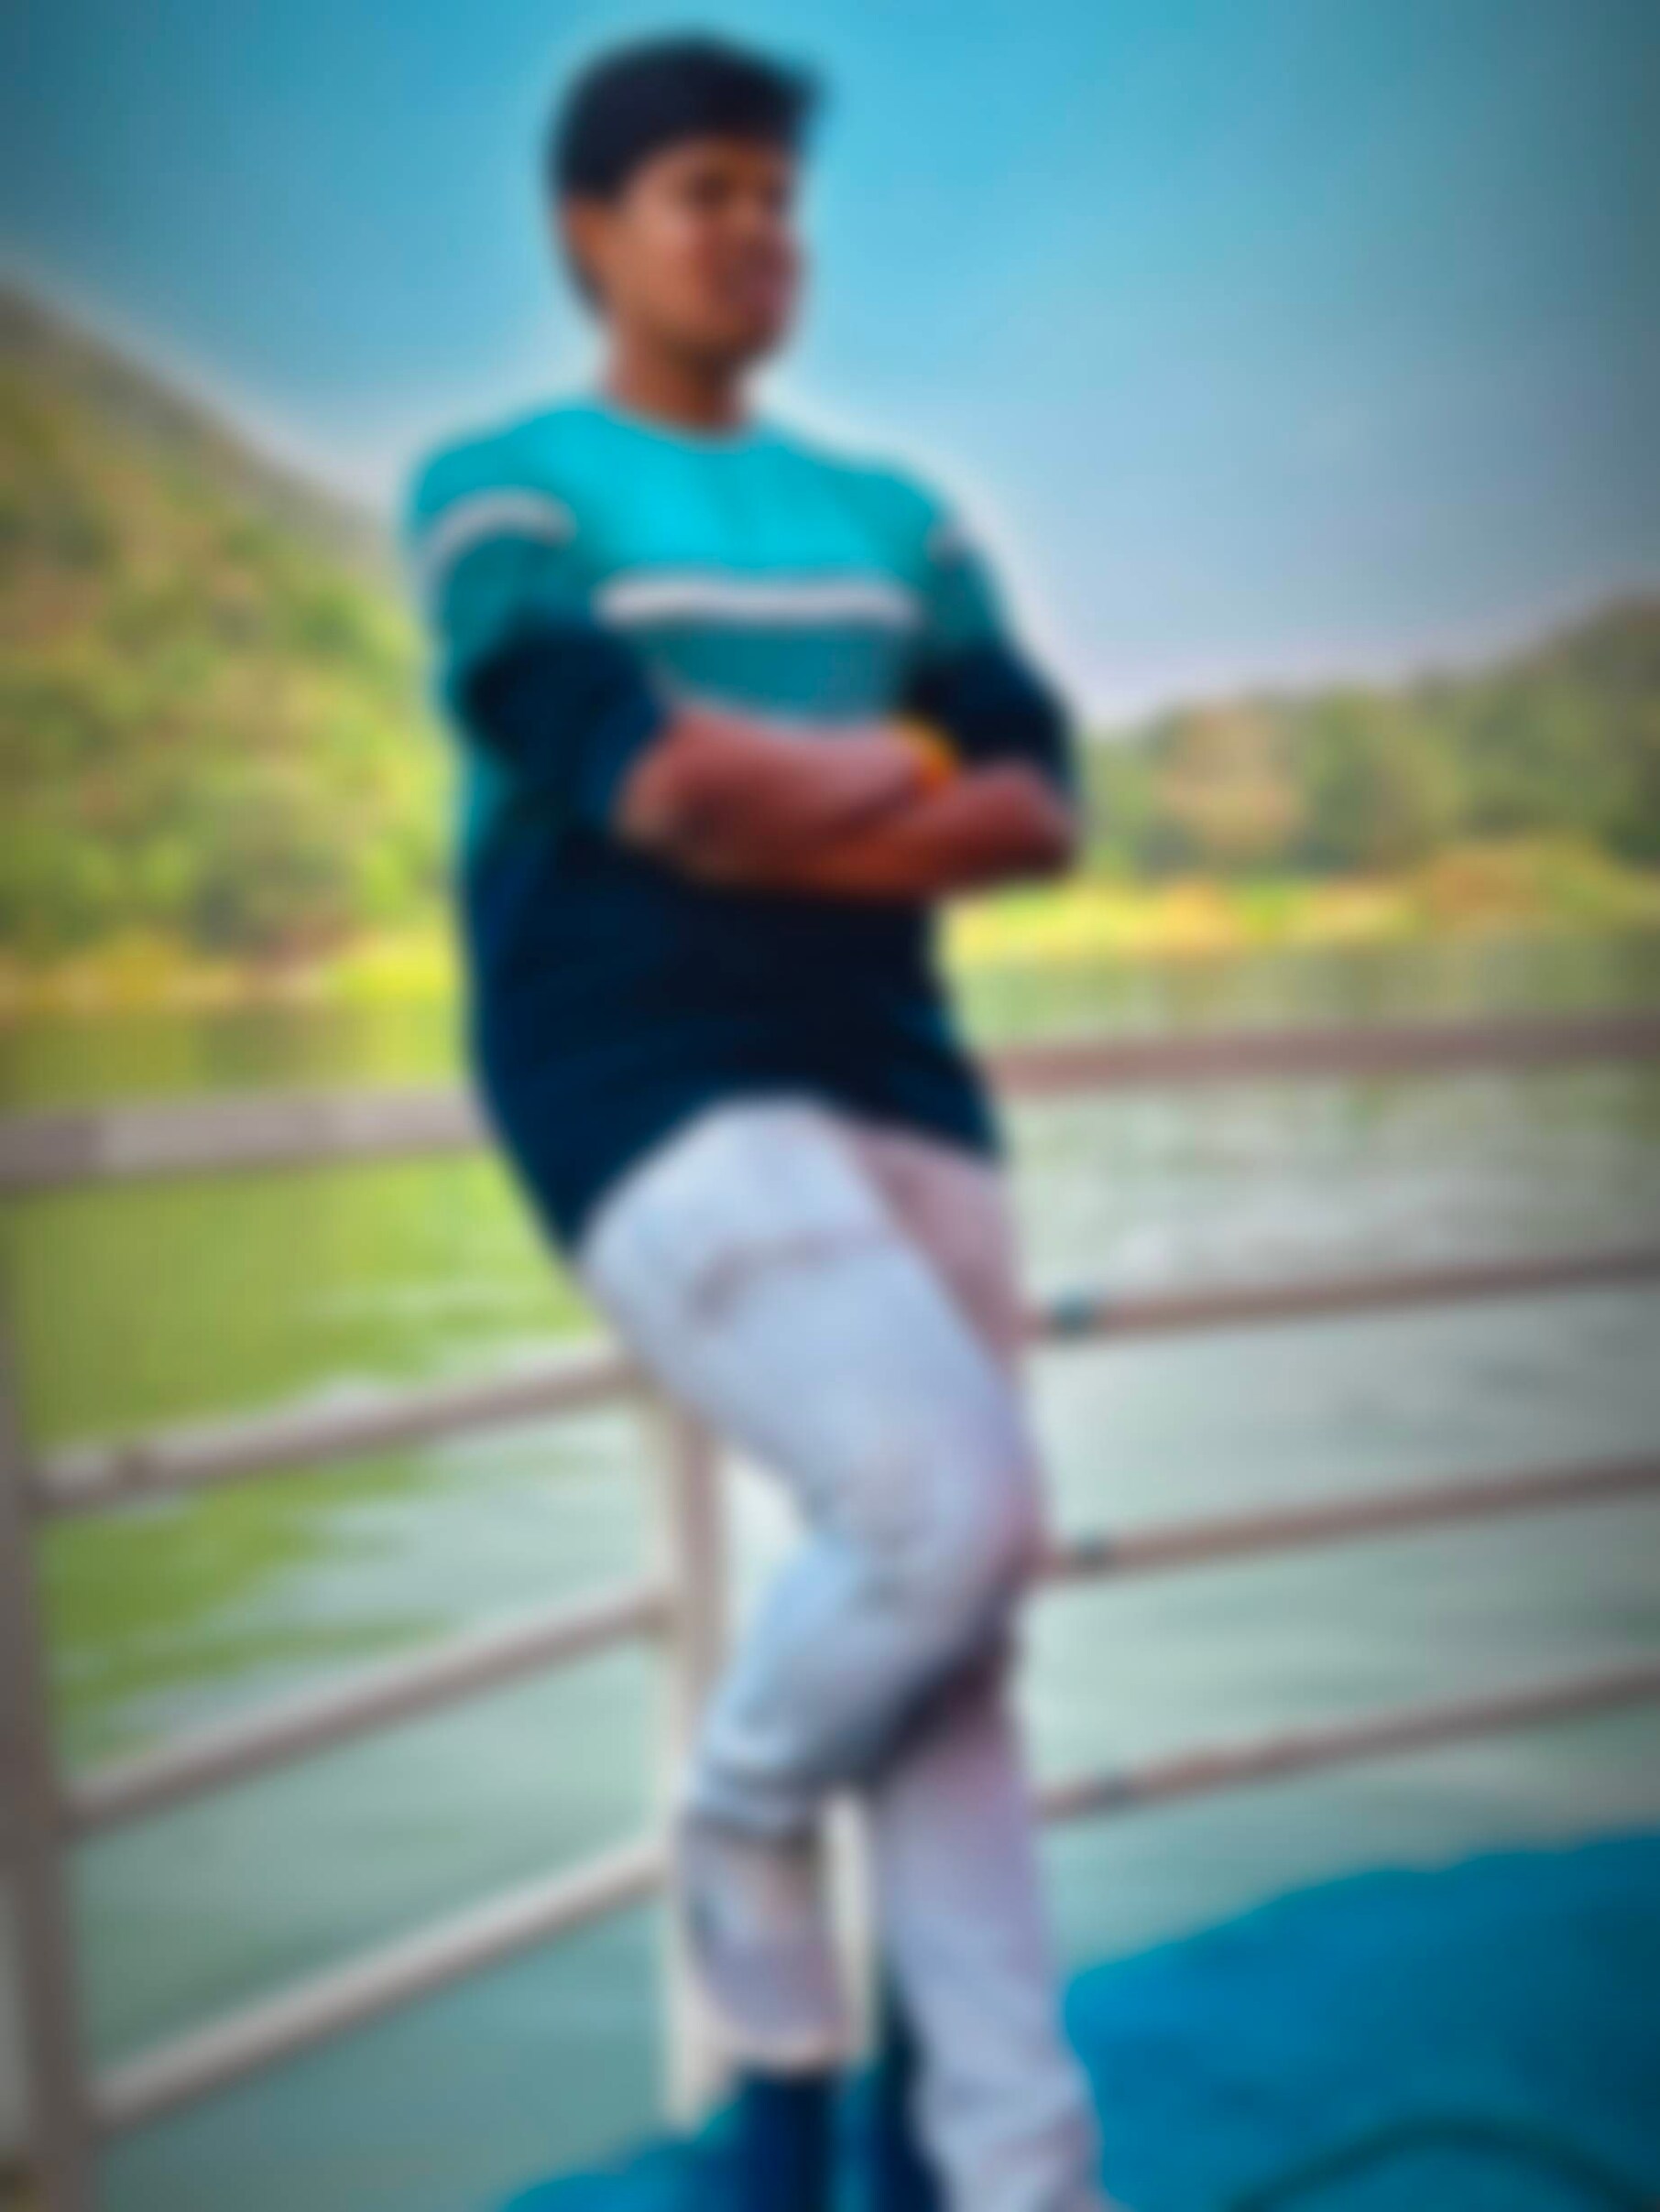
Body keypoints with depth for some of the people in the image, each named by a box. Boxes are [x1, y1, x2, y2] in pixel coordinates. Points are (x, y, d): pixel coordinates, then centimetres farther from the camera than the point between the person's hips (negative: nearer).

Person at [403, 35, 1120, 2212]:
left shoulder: (896, 521, 18)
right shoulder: (501, 493, 3)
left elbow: (1042, 807, 4)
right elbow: (641, 784, -14)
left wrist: (777, 796, -10)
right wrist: (894, 765, 1)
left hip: (902, 1089, 6)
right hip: (649, 1096, -5)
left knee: (959, 1652, 1)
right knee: (953, 1499, -22)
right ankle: (742, 1829, 9)